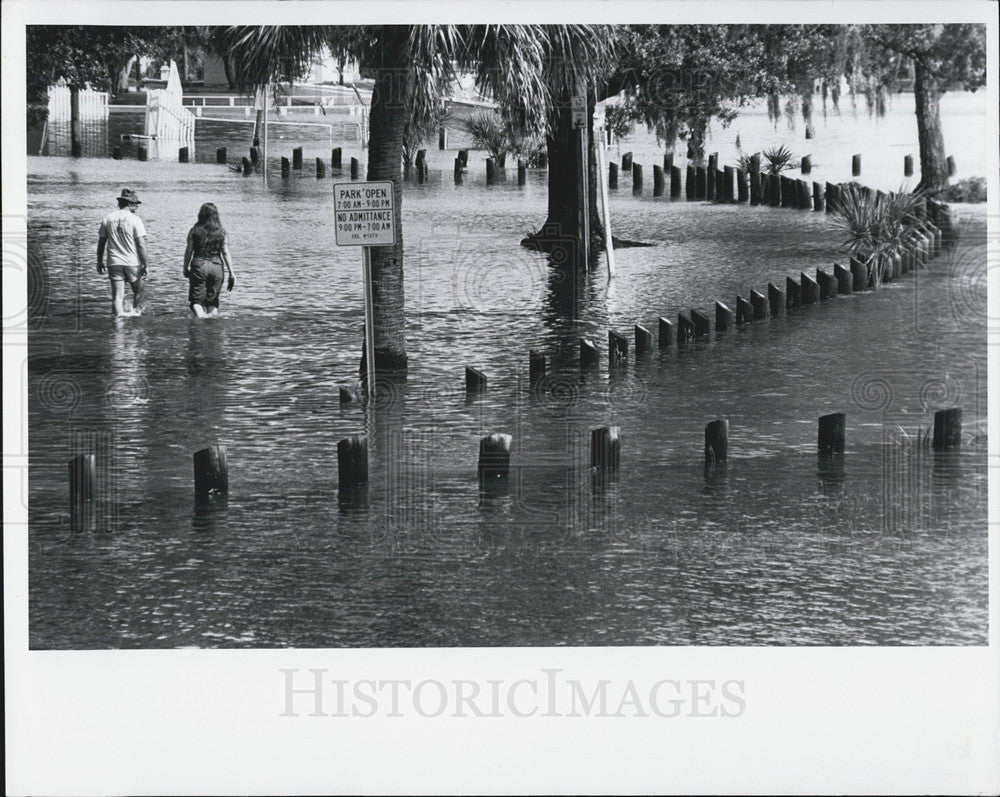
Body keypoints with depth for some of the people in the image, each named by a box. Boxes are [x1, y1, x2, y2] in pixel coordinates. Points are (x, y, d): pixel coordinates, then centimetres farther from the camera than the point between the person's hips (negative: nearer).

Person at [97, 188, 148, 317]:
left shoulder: (107, 219, 2)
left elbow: (101, 242, 7)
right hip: (133, 263, -3)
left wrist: (99, 261, 17)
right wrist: (146, 264, -5)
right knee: (138, 291, 19)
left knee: (117, 296, 2)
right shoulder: (135, 220, -10)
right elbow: (141, 245, -12)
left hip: (114, 263, 3)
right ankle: (136, 313, 24)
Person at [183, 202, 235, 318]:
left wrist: (185, 268, 12)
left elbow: (188, 252, -2)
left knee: (196, 299, 2)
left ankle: (200, 316, -22)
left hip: (199, 265, -2)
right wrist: (231, 273, 3)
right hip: (216, 266, 2)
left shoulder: (195, 231, -5)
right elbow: (226, 253, -2)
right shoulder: (221, 232, -1)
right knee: (212, 300, 16)